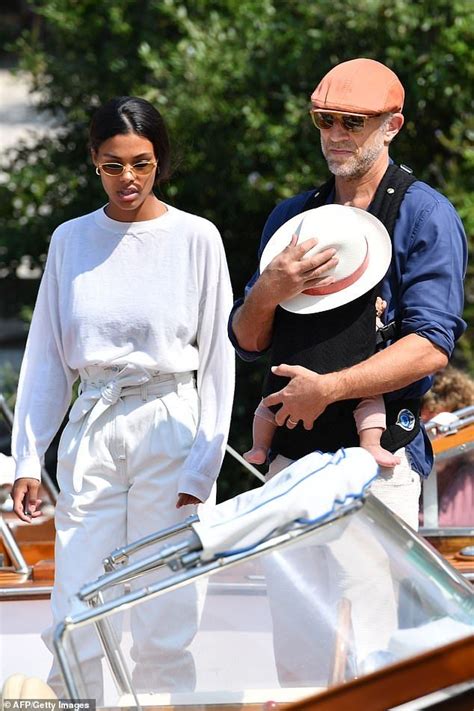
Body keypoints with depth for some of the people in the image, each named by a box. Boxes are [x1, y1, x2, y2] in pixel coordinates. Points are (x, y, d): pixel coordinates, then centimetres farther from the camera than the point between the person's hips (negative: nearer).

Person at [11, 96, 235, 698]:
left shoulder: (195, 238, 0)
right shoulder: (71, 241, 8)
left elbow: (217, 359, 1)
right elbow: (45, 358, 12)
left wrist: (204, 466, -6)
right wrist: (27, 459, 4)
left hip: (170, 426, -2)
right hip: (91, 430, 2)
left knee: (163, 628, -3)